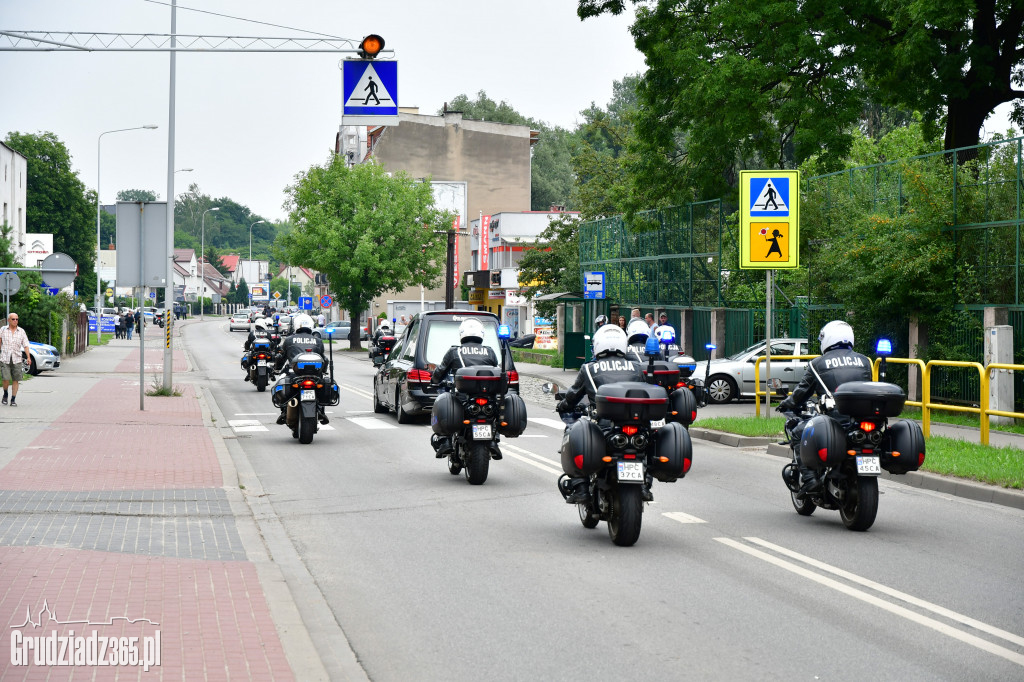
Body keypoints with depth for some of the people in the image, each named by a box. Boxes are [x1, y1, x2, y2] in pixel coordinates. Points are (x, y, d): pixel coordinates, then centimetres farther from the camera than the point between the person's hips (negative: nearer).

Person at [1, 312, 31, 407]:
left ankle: (13, 400, 6)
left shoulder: (21, 331, 4)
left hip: (17, 359, 1)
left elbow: (25, 345, 0)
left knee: (15, 380, 0)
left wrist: (28, 357, -12)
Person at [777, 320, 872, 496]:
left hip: (834, 416, -4)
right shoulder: (864, 361, 17)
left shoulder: (818, 363, 7)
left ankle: (809, 477, -3)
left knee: (799, 433, 13)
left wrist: (787, 404, 31)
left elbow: (803, 390, 12)